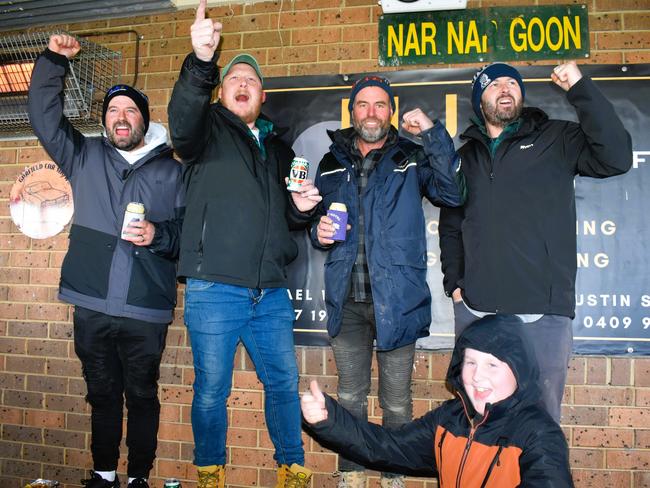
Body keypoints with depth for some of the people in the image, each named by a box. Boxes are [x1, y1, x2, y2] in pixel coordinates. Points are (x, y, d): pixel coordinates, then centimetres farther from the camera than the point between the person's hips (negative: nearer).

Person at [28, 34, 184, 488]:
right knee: (102, 393, 14)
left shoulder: (172, 171, 6)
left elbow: (190, 228, 2)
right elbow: (45, 115, 10)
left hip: (146, 309, -2)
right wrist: (54, 60, 3)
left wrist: (159, 236, -16)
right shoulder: (85, 157, 13)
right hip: (92, 303, 2)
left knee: (142, 395, 7)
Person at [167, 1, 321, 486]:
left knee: (284, 382, 12)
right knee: (212, 389, 5)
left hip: (271, 292, 5)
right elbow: (183, 120, -21)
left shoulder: (279, 147, 19)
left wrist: (302, 206, 2)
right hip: (214, 289, -4)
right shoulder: (209, 128, 5)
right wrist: (202, 61, -38)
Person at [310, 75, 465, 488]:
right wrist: (319, 233, -4)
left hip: (396, 299, -2)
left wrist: (432, 131, -18)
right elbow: (316, 220, 19)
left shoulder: (411, 159, 3)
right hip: (347, 301, 3)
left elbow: (452, 193, -13)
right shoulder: (332, 163, 12)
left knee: (397, 400, 9)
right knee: (351, 395, 14)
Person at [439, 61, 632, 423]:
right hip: (475, 311, 3)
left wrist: (580, 88, -14)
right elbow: (450, 226, 19)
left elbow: (616, 158, -11)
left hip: (544, 313, -3)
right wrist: (454, 282, 8)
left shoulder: (556, 139, 6)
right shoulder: (466, 156, 16)